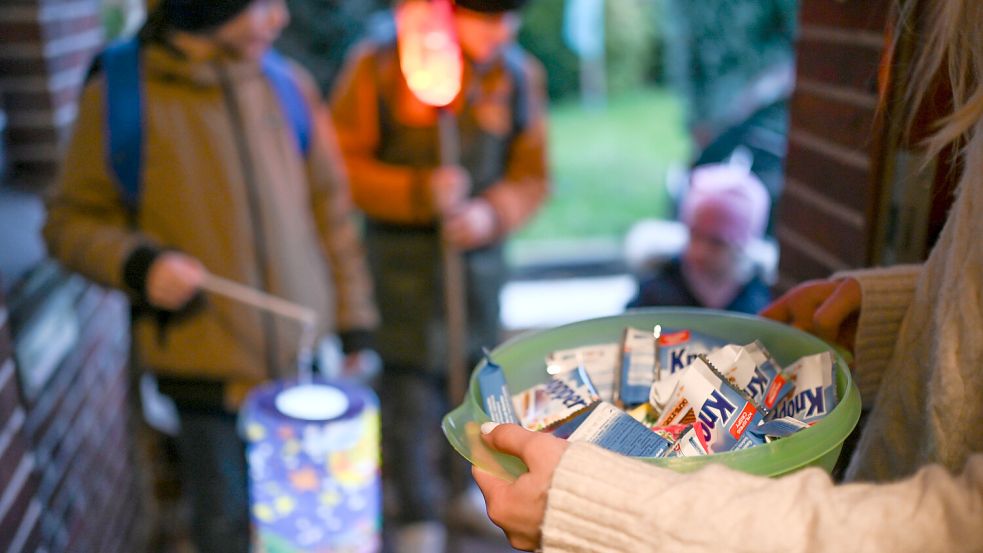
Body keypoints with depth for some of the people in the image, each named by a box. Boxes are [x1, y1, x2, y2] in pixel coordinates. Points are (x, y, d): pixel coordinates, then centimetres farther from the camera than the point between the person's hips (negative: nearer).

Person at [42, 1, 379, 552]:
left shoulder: (290, 85, 1)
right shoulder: (118, 95, -8)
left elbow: (330, 207, 7)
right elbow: (72, 222, 1)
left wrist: (354, 320, 7)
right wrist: (138, 262, -20)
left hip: (306, 358, 3)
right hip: (207, 377, -2)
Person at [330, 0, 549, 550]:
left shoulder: (519, 73, 2)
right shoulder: (379, 64, -8)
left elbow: (533, 175, 6)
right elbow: (344, 164, -7)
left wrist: (493, 212, -14)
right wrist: (418, 192, -20)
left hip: (480, 247, 4)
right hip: (402, 251, -3)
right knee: (412, 379, -1)